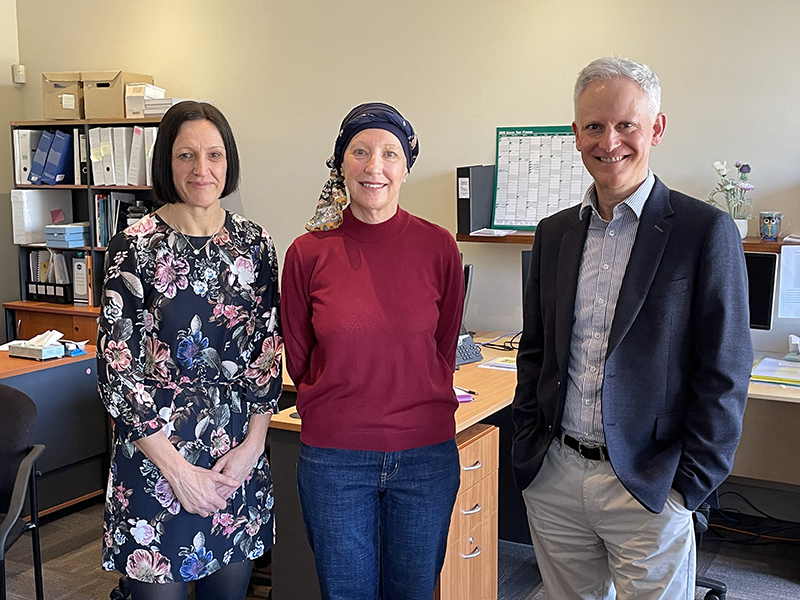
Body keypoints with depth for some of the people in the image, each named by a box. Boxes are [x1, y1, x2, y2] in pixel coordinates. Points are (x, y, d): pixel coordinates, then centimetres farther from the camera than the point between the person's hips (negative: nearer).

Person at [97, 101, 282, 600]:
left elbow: (269, 351, 5)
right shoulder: (135, 247, -8)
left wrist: (252, 447, -4)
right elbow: (117, 367, -10)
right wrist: (177, 467, -12)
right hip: (156, 456, -3)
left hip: (241, 460, 3)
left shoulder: (255, 244, 3)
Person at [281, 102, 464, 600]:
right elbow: (298, 360, 6)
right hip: (333, 457, 0)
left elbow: (444, 350, 7)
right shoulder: (309, 253, -6)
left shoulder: (438, 247, -5)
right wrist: (339, 407, 9)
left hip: (425, 453, 1)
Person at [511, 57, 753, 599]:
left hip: (648, 489, -4)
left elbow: (724, 376, -9)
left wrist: (687, 487, -10)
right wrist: (528, 451, 6)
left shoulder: (706, 231, -8)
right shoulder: (554, 233, 7)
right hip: (553, 478, 4)